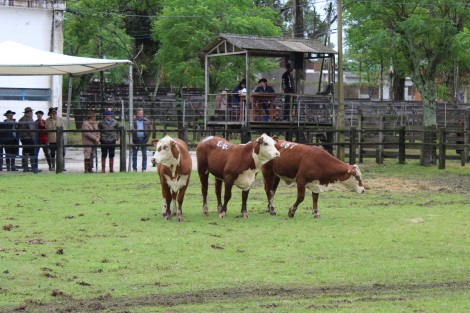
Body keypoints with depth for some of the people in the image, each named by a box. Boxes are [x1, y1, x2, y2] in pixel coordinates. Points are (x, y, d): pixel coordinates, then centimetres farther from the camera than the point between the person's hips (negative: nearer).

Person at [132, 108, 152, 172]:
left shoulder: (147, 121, 5)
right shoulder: (133, 121, 1)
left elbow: (150, 130, 6)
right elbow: (131, 130, 1)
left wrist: (147, 138, -5)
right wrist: (132, 140, -8)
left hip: (143, 139, 1)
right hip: (136, 140, -1)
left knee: (144, 154, 3)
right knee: (134, 154, 4)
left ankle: (144, 168, 8)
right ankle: (134, 168, 11)